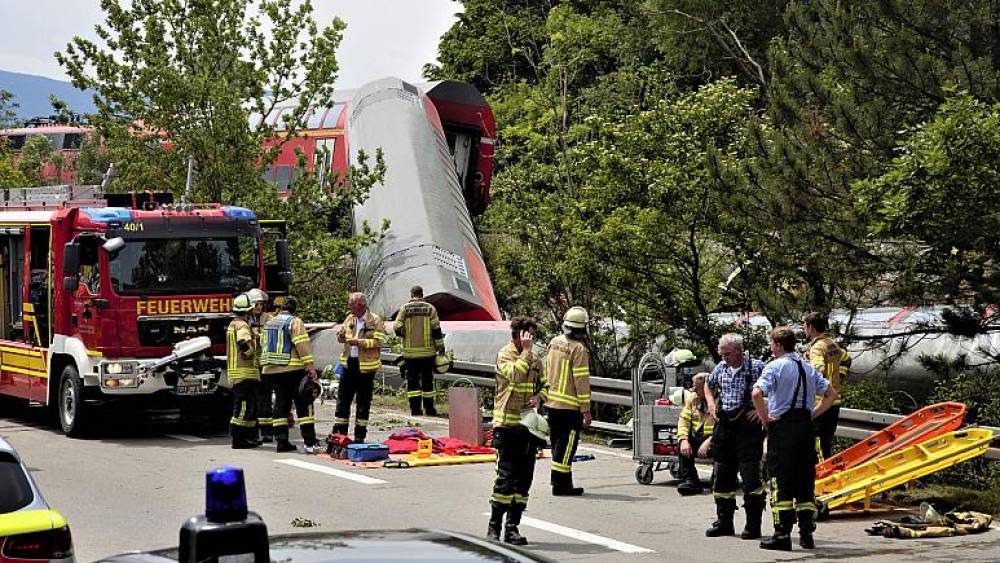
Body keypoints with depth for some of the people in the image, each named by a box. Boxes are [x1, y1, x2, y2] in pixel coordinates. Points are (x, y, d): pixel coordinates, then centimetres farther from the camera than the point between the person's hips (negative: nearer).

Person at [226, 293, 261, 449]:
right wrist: (251, 353, -12)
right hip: (244, 372, -10)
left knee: (250, 406, 16)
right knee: (244, 406, -9)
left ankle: (249, 437, 20)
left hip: (235, 372, 10)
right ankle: (238, 440, -10)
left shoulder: (233, 324, 19)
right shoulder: (242, 326, -14)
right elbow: (245, 344, -30)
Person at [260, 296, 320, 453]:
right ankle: (310, 443, -13)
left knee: (281, 404, 11)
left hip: (272, 370, 7)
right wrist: (310, 367, -17)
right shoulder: (294, 322, -8)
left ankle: (281, 442, 8)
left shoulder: (269, 323, 15)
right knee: (304, 404, -6)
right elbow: (302, 345, -16)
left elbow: (264, 344, 21)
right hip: (293, 369, -7)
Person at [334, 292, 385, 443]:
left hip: (366, 366, -5)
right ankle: (339, 434, 11)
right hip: (349, 363, 5)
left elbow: (379, 341, -14)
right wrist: (341, 336, -5)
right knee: (343, 398, 6)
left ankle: (360, 435, 12)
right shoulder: (350, 318, 10)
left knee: (363, 402, 5)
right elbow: (342, 338, 19)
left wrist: (359, 342, -22)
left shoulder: (375, 320, -8)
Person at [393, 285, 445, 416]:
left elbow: (397, 328, -6)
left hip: (410, 351, -1)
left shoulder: (405, 309, -1)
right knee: (427, 380, 10)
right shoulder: (430, 309, 1)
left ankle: (415, 408, -5)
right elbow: (436, 330, -2)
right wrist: (440, 347, 3)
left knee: (412, 380, 2)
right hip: (427, 351, 1)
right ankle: (429, 408, 13)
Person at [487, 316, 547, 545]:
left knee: (524, 479, 6)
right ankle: (494, 526, 1)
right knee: (506, 476, -9)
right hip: (507, 425, -7)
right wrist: (526, 351, -17)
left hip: (529, 425, 7)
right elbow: (516, 374, -25)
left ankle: (512, 528, 13)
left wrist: (538, 398, -2)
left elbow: (544, 385, 19)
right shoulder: (505, 354, -7)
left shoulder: (535, 359, 14)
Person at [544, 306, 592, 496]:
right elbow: (581, 380, -16)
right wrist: (586, 409, -12)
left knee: (559, 443, 16)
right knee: (566, 446, -2)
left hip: (551, 403, 8)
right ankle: (561, 485, -1)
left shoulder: (554, 343, 8)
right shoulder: (578, 349, -16)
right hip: (570, 406, -8)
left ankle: (563, 482, 23)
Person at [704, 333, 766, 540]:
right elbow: (709, 386, 30)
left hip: (748, 424, -6)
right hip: (724, 426, 6)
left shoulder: (756, 367, -7)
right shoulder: (721, 368, 11)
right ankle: (724, 522, 19)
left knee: (751, 476, -8)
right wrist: (711, 404, 13)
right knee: (723, 475, 9)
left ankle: (753, 525, -3)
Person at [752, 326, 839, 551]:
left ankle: (782, 535, -7)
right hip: (806, 427, 6)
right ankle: (807, 534, 11)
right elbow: (831, 394, 17)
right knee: (805, 480, 10)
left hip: (782, 426, -6)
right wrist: (813, 414, 13)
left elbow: (757, 393, -22)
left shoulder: (775, 366, -7)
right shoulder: (808, 368, 12)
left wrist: (765, 418, -10)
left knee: (781, 481, -3)